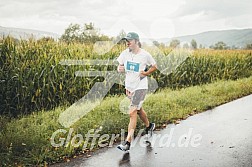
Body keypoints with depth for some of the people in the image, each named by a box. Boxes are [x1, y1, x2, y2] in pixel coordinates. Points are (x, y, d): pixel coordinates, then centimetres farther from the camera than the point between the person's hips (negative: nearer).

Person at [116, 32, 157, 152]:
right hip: (129, 86, 6)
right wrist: (120, 69, -15)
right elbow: (120, 66, 8)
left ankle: (127, 142, -10)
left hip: (140, 87, -6)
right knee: (138, 110, 22)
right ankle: (149, 126, 50)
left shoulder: (145, 55, -12)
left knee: (132, 113, -13)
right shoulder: (125, 53, -1)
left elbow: (154, 66, 2)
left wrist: (146, 73, -14)